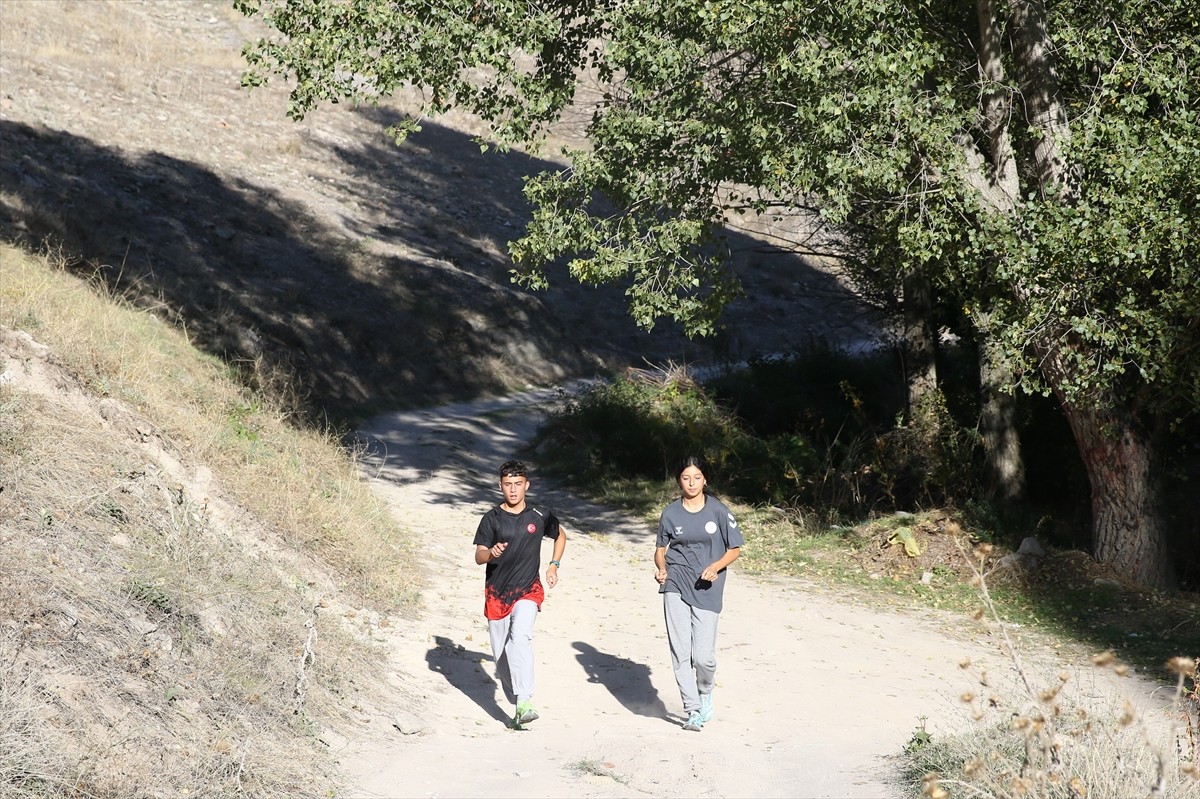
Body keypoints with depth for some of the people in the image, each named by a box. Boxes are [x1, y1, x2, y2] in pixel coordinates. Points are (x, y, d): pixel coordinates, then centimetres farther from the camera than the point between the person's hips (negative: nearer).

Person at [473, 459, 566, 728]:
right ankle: (517, 701, 31)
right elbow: (478, 557, -6)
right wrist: (491, 553, -29)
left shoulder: (540, 517, 1)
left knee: (521, 636, -27)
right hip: (496, 593, 2)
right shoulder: (491, 519, -2)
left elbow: (561, 535, 22)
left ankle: (525, 704, -33)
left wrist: (554, 565, 11)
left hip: (527, 590, -2)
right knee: (501, 653, 6)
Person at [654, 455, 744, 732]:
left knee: (703, 655, -8)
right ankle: (693, 711, 5)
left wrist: (716, 566, -14)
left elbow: (735, 549, 3)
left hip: (707, 590, -2)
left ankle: (705, 693, 25)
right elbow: (660, 548, 15)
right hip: (676, 586, 2)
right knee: (680, 652, -5)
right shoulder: (671, 513, 4)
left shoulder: (718, 511, -1)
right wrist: (661, 568, -6)